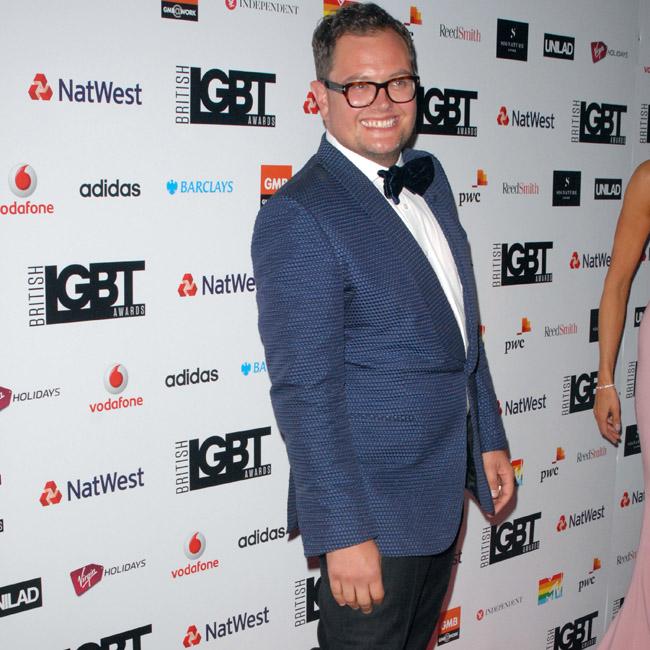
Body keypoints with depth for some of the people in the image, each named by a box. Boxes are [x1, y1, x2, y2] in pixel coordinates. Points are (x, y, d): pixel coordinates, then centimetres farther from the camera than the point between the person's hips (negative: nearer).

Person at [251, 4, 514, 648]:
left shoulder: (428, 177, 7)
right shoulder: (298, 216, -21)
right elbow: (305, 391, -23)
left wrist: (489, 439, 15)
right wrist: (344, 533, -22)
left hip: (445, 487, 8)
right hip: (374, 506, -8)